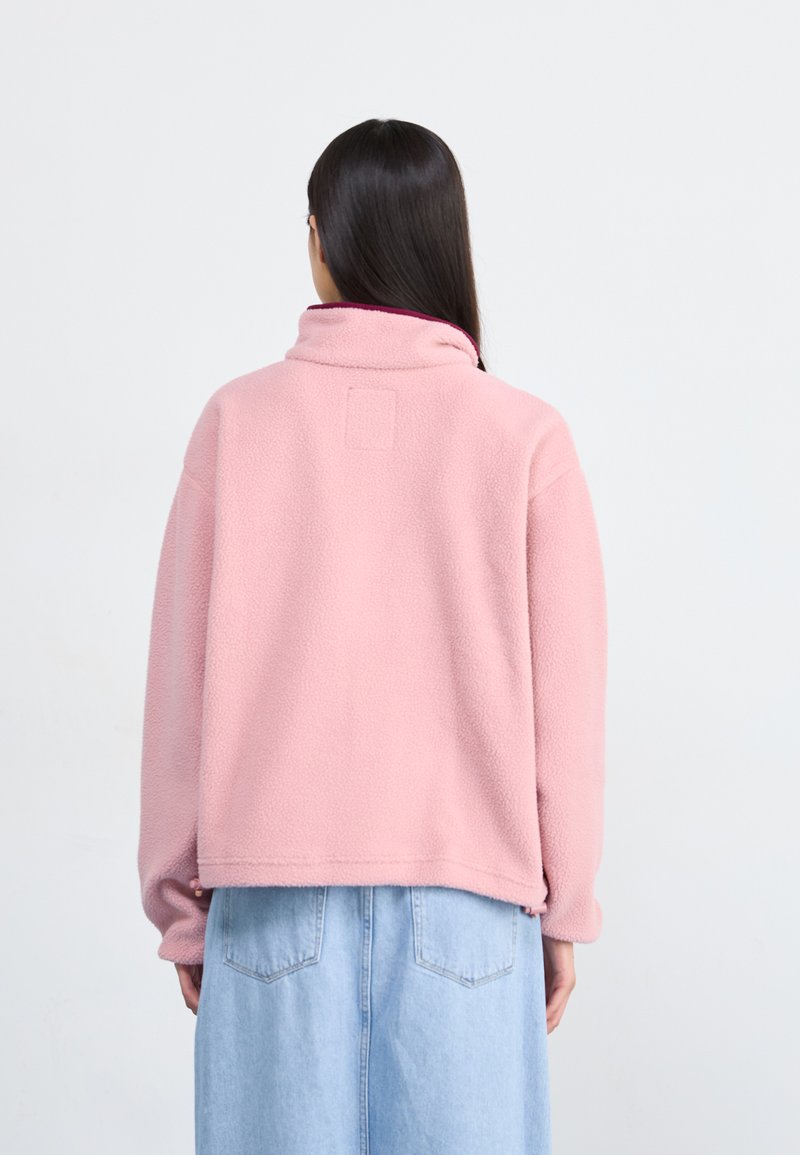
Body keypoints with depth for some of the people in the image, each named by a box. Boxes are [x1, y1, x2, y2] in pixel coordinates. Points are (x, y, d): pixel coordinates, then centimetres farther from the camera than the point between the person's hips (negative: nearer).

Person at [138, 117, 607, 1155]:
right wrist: (563, 911, 9)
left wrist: (183, 906, 8)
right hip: (465, 890, 0)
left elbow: (183, 680, 0)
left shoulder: (240, 419, -2)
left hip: (277, 886, 1)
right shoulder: (526, 437, -3)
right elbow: (564, 705, -1)